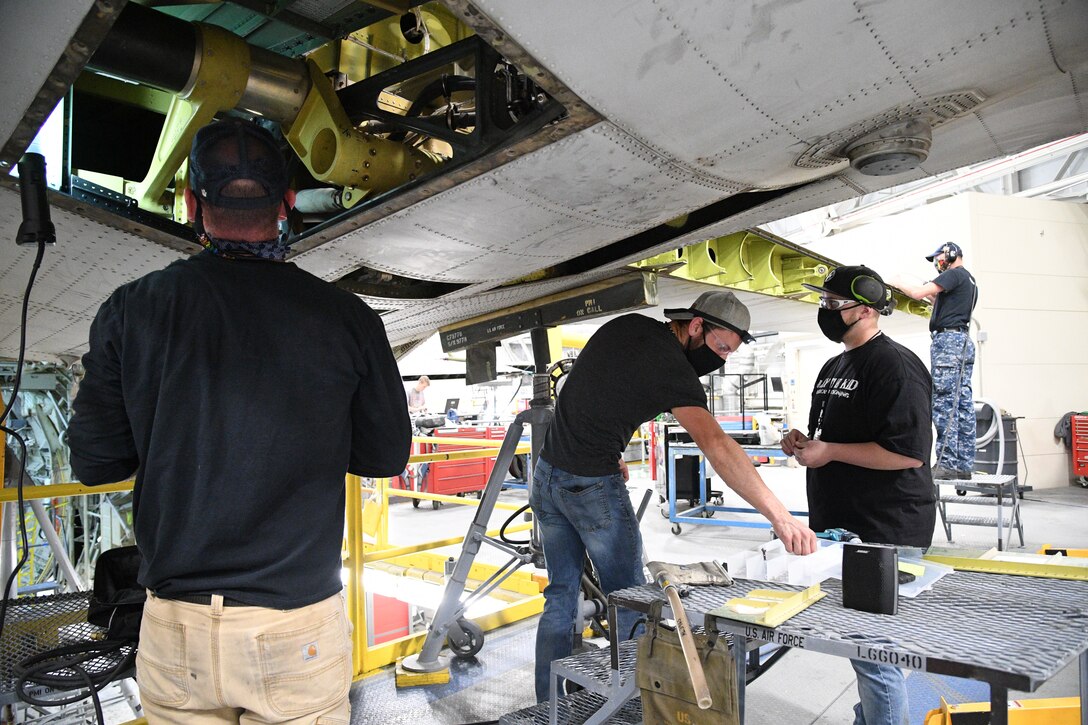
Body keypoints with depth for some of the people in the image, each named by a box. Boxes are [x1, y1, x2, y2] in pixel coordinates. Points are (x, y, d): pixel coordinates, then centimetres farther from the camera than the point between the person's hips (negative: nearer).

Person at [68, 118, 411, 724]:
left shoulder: (131, 309, -6)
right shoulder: (348, 317, -11)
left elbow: (94, 462, -1)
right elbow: (387, 456, -2)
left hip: (175, 628, 2)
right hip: (299, 626, -1)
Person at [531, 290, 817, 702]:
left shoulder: (624, 325, 6)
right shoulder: (671, 367, -18)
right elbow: (716, 445, -30)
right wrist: (779, 516, -33)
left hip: (547, 472, 8)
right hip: (592, 486, -8)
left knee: (561, 595, 15)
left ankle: (549, 706, 24)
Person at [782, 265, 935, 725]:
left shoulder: (896, 366, -14)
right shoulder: (834, 367, 15)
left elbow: (909, 452, -23)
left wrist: (828, 451, -20)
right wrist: (804, 442, 5)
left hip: (883, 534, -9)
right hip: (839, 526, 10)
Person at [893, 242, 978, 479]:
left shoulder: (955, 274, -4)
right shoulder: (971, 281, 25)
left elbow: (917, 293, -12)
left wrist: (899, 283, 5)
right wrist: (934, 299, 26)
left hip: (948, 339, -10)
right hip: (964, 341, 10)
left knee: (944, 404, -12)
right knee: (963, 404, 6)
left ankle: (947, 463, -14)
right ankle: (965, 464, 7)